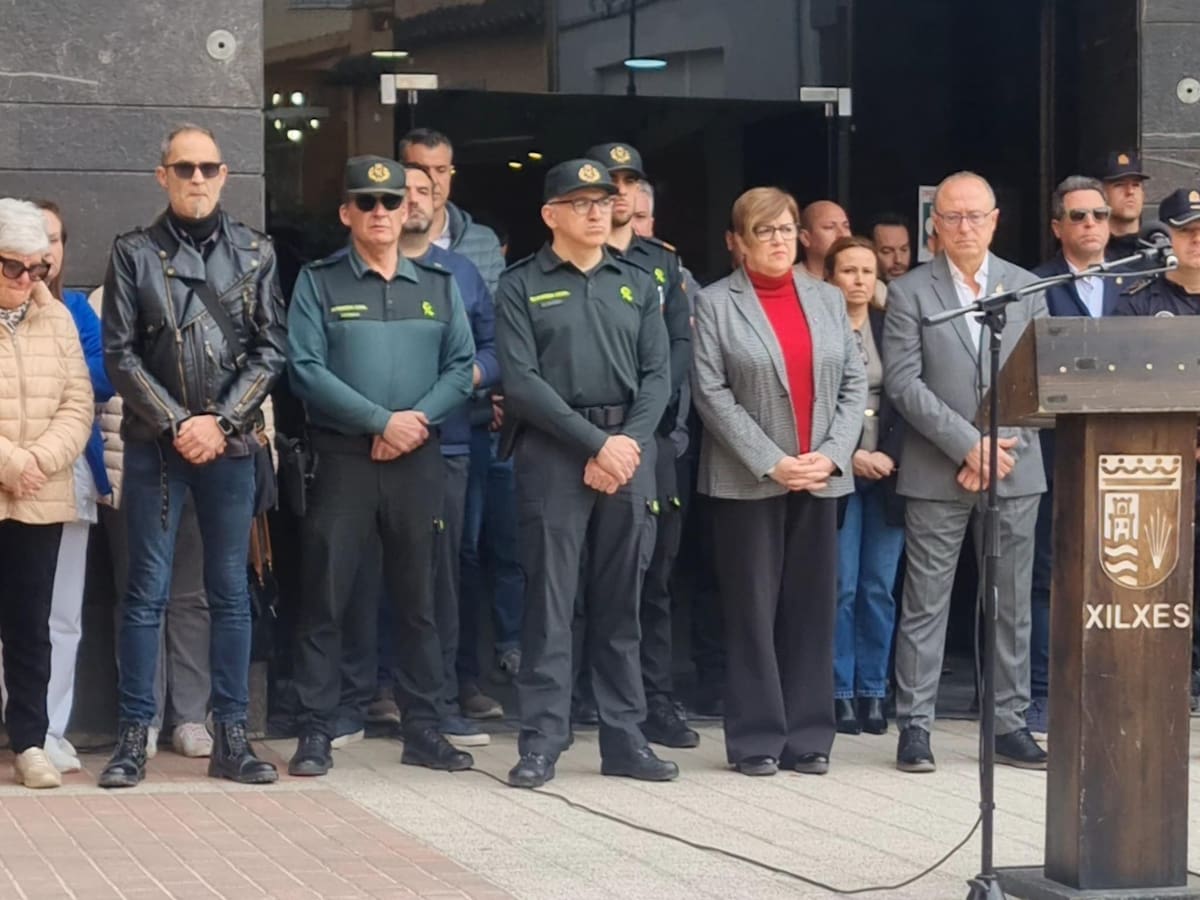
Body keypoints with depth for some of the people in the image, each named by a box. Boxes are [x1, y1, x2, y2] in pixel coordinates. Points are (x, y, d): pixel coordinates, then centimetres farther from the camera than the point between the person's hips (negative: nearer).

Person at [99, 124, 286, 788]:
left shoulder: (256, 254, 6)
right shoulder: (134, 254, 2)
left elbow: (269, 351, 2)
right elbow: (120, 355, -2)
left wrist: (220, 421, -10)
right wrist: (177, 424, -11)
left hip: (230, 443, 2)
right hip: (154, 446, -2)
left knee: (231, 591, 5)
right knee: (146, 591, -1)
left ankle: (230, 735, 11)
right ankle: (134, 735, 5)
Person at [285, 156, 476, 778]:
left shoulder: (437, 285, 12)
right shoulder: (319, 283, 2)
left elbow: (461, 366, 5)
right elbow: (306, 369, -8)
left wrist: (420, 420, -12)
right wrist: (381, 420, -15)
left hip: (418, 463, 3)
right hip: (342, 462, -3)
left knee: (417, 601, 8)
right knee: (325, 601, -2)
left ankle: (423, 730, 16)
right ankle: (315, 733, 3)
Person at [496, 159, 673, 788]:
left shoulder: (638, 285, 15)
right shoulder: (521, 287, 3)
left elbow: (657, 376, 8)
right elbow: (522, 381, -7)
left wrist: (628, 442, -9)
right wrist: (595, 443, -13)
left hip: (630, 452, 3)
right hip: (553, 453, -3)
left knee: (620, 605, 7)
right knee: (549, 602, -4)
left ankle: (624, 739, 11)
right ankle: (541, 743, 0)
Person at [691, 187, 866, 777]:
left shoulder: (827, 300, 12)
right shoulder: (715, 304, 1)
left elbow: (855, 384, 8)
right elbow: (711, 393, -7)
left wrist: (831, 455, -7)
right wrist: (771, 462, -13)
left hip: (820, 479, 3)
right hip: (748, 480, -3)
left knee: (812, 609, 4)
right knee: (753, 611, -1)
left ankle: (808, 738, 10)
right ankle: (756, 740, 5)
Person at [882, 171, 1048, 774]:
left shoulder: (1027, 288, 9)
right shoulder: (909, 292, 1)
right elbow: (903, 383, -7)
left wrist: (1000, 449, -8)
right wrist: (967, 445, -14)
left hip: (1014, 470, 2)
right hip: (937, 474, -2)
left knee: (1012, 605, 6)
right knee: (925, 605, 0)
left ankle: (1010, 724, 13)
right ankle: (914, 726, 5)